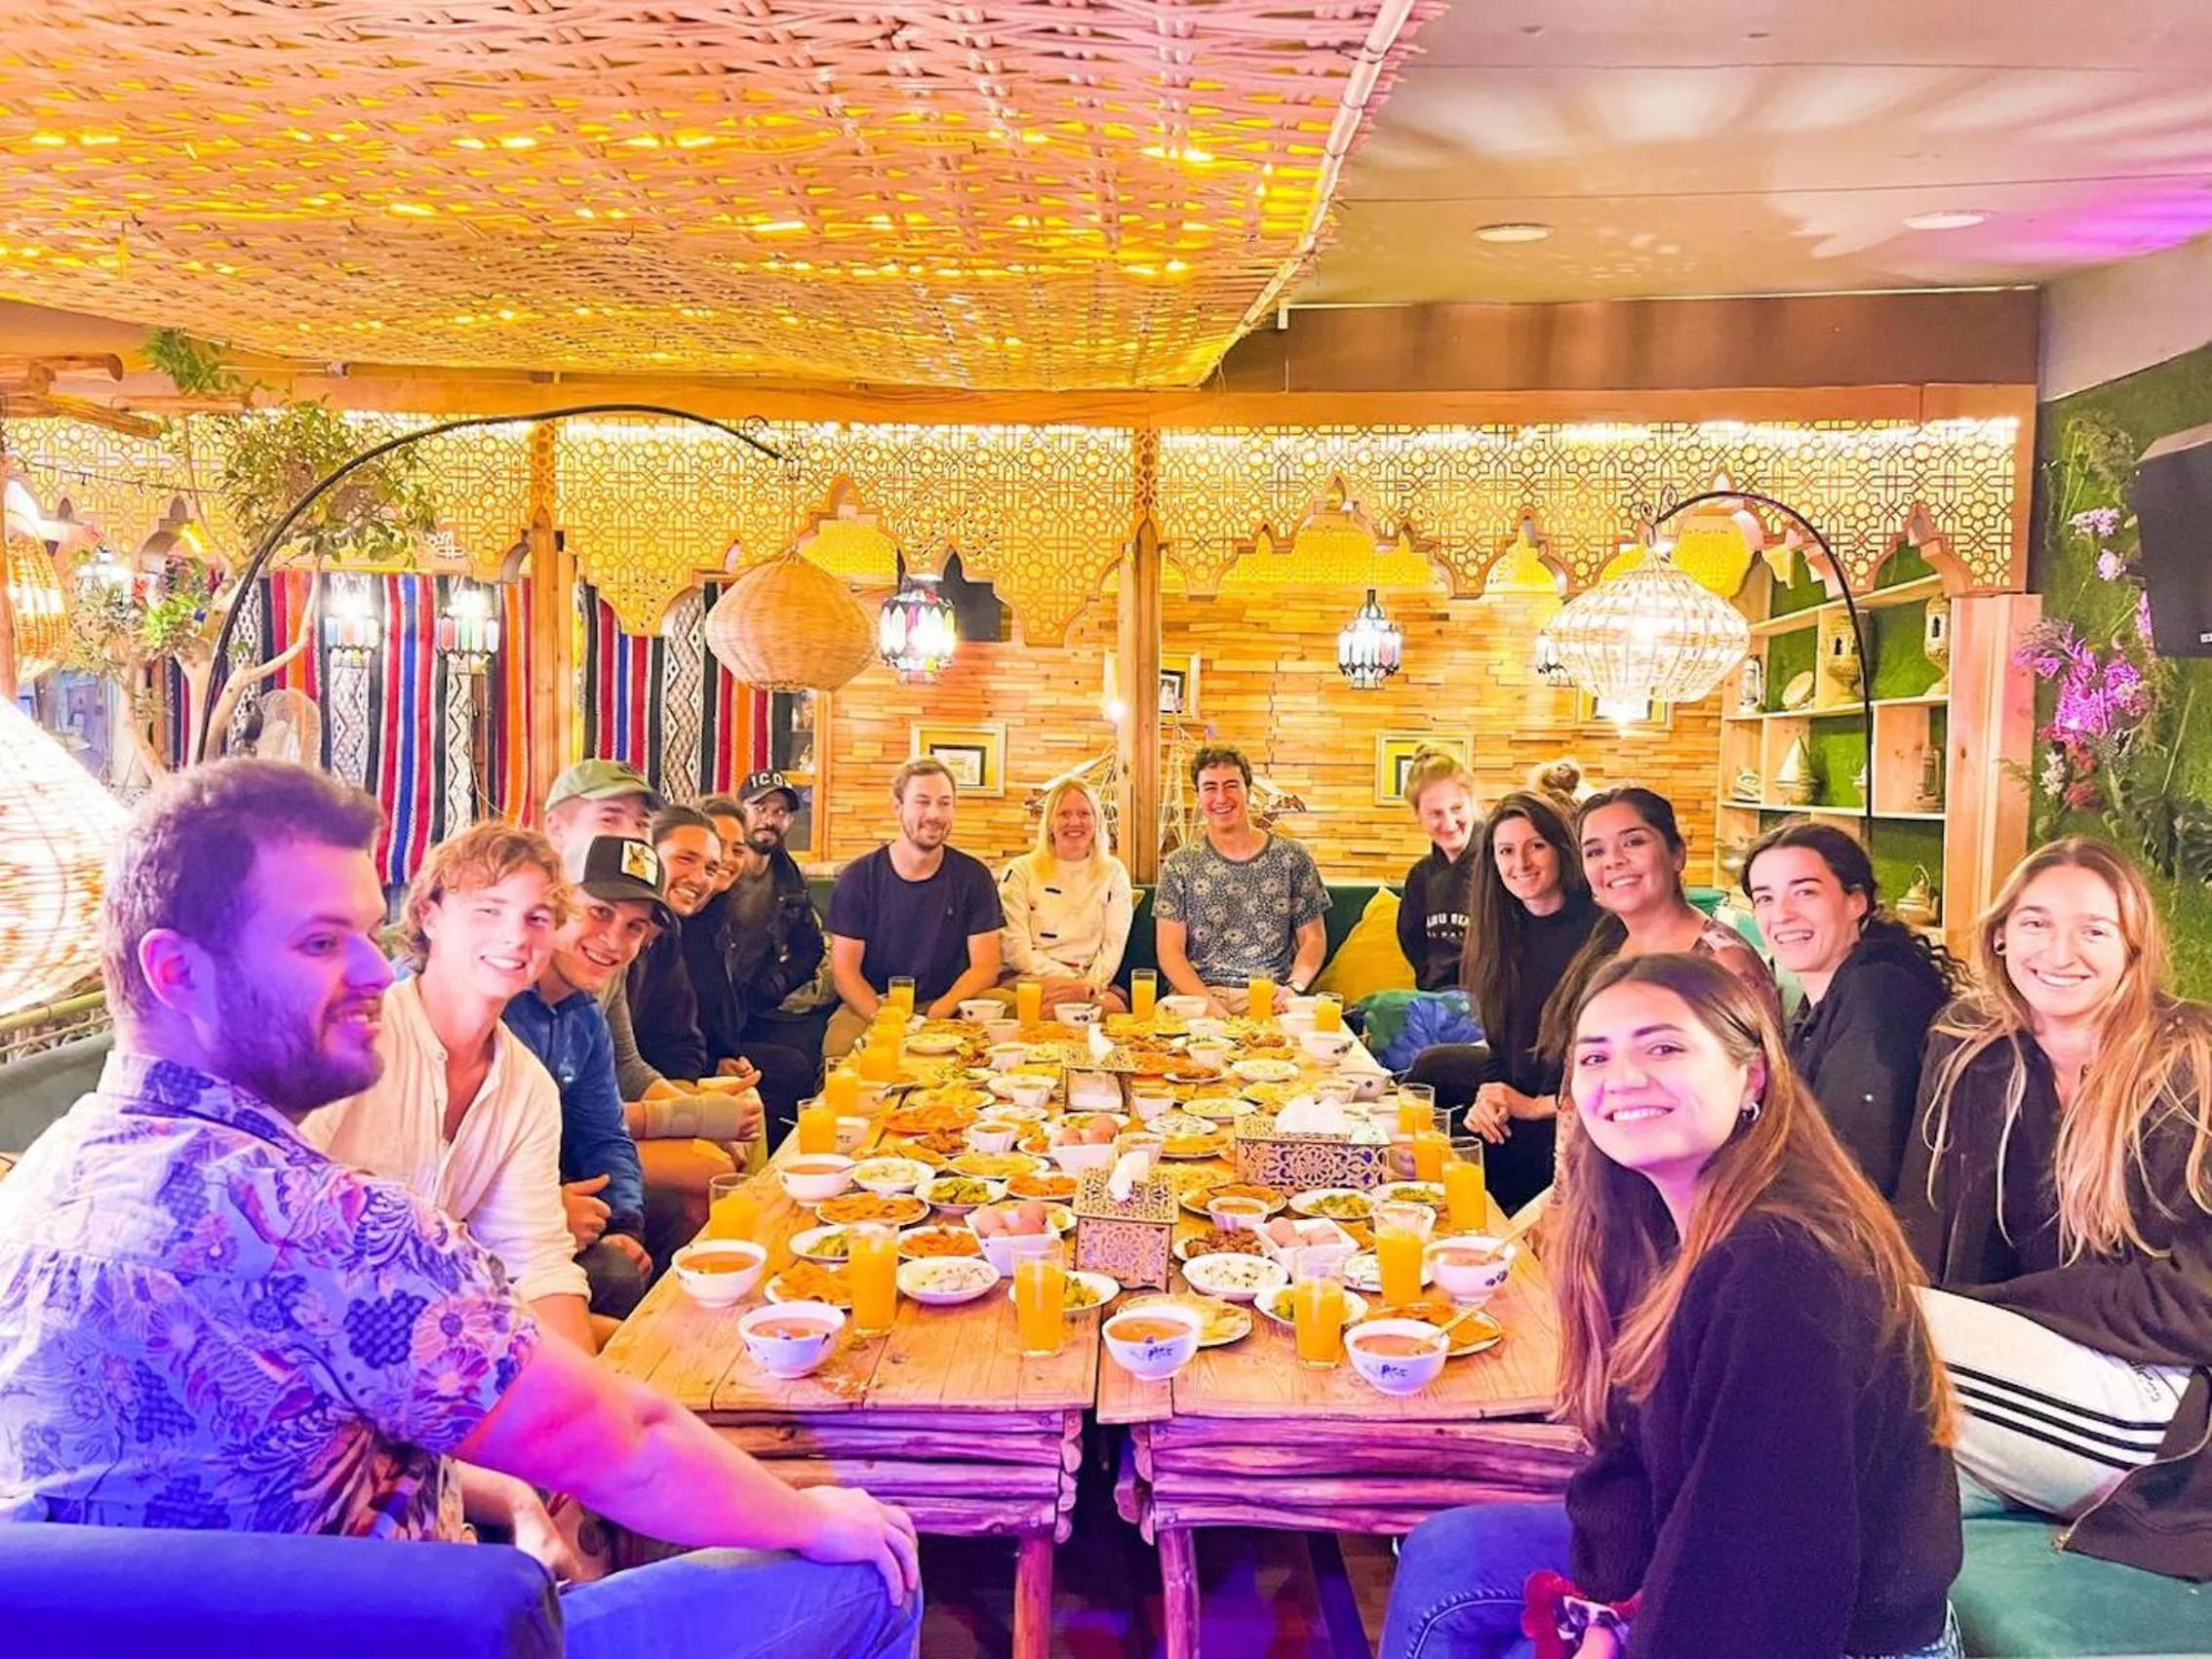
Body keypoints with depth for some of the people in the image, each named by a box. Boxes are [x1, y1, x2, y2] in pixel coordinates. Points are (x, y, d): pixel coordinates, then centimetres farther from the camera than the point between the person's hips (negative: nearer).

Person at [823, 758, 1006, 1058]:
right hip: (870, 1006, -1)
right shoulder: (858, 878, 1)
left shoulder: (973, 878, 3)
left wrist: (938, 1012, -19)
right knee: (840, 1043, -32)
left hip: (947, 1008, 1)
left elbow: (985, 966, -1)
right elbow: (845, 969, -2)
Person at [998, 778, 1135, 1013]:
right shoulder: (1021, 871, 7)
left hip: (1091, 983, 3)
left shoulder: (1113, 873, 14)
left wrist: (1089, 985, -18)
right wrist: (1069, 980, -15)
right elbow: (1014, 948, -2)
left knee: (1115, 1006, -35)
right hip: (1030, 979, -3)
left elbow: (1114, 944, 3)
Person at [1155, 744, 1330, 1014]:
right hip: (1199, 994, 1)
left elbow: (1313, 939, 11)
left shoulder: (1292, 858, 8)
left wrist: (1293, 987, -9)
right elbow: (1170, 951, 2)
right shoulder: (1180, 865, 7)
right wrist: (1208, 1002, -14)